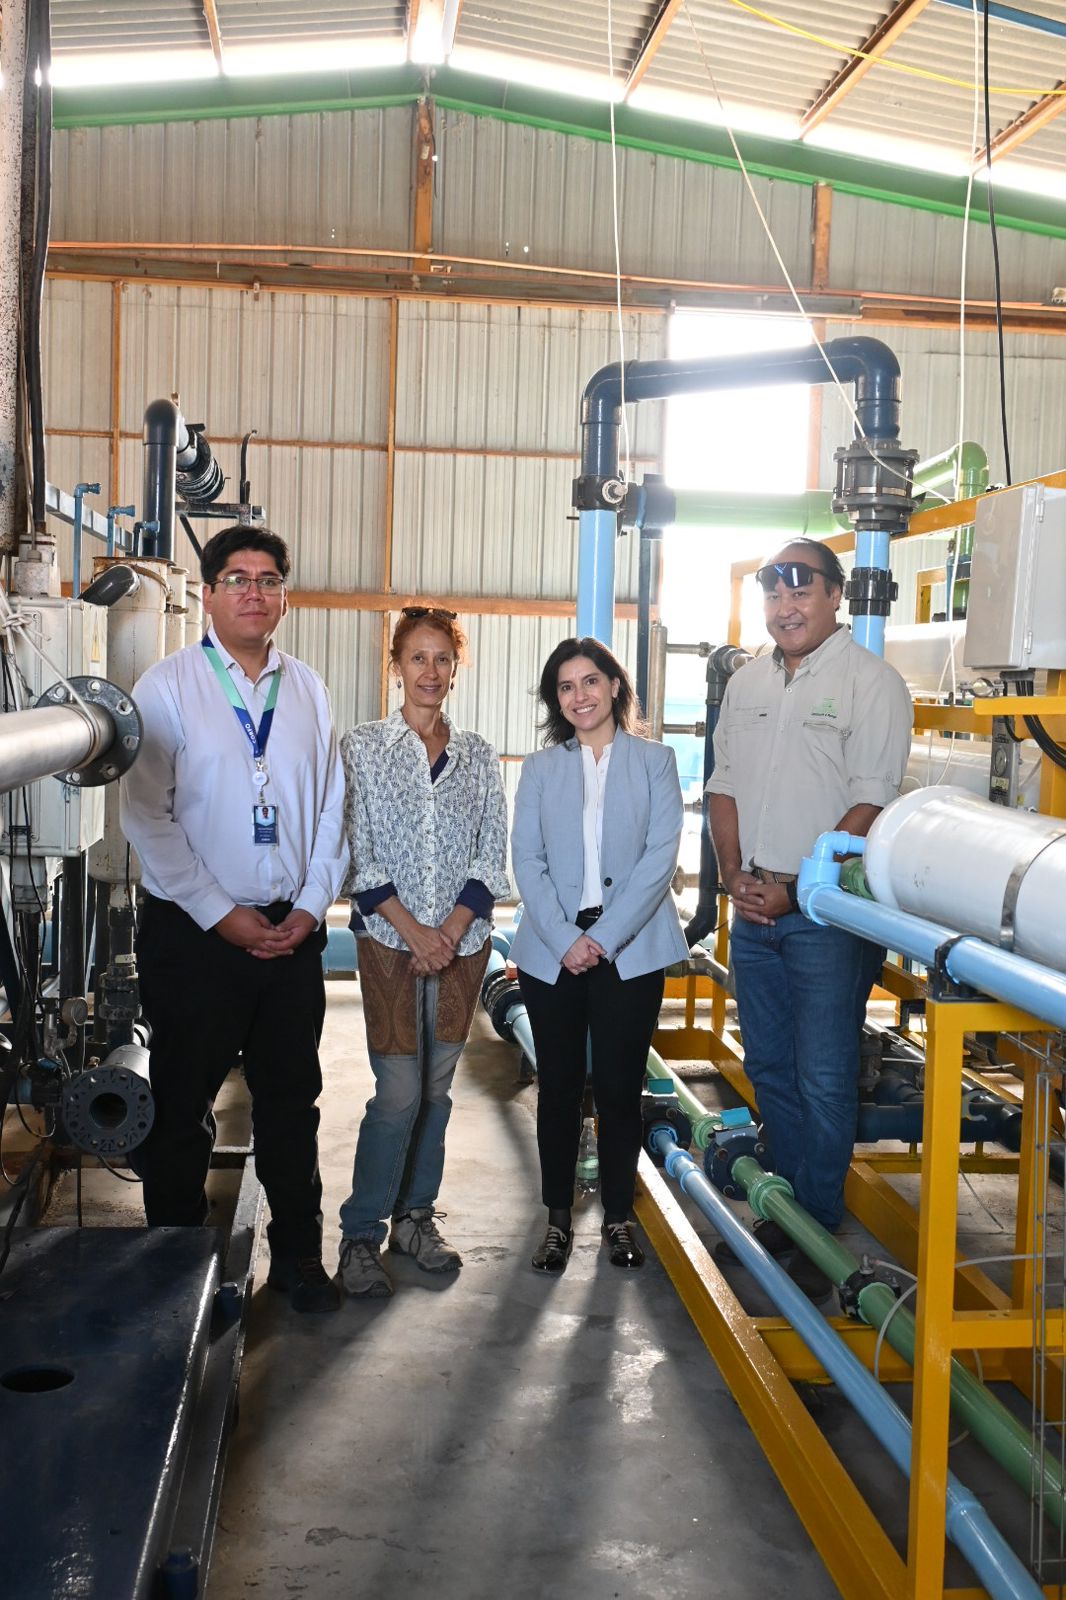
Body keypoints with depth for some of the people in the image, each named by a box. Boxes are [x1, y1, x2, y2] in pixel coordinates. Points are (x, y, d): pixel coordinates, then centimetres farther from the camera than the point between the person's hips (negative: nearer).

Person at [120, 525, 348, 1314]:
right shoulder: (169, 685, -5)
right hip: (194, 932, -3)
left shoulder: (308, 689, 6)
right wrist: (221, 915, -13)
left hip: (294, 931, 3)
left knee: (292, 1100, 13)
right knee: (183, 1103, 9)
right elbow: (147, 816, -10)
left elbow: (332, 807, 7)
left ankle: (298, 1255, 28)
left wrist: (311, 904, -4)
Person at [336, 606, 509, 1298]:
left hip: (462, 940, 3)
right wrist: (415, 931, -12)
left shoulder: (478, 754, 8)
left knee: (437, 1087, 10)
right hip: (390, 938, -3)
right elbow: (358, 853, -5)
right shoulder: (362, 747, 0)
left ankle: (416, 1216, 25)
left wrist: (452, 930, -8)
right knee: (399, 1092, -6)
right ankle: (361, 1235, 7)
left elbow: (492, 855, 4)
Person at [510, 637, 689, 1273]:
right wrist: (565, 939, -12)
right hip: (553, 949, 2)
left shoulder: (655, 761, 4)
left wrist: (605, 937, -13)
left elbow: (661, 857, -5)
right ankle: (559, 1217, 19)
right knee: (559, 1084, 7)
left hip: (630, 949, -1)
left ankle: (619, 1215, 19)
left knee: (621, 1084, 4)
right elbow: (528, 862, 2)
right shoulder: (541, 768, 9)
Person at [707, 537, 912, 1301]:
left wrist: (796, 887, -18)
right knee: (770, 1069, 15)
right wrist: (734, 874, 0)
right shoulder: (748, 682, 12)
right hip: (755, 909, 6)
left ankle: (819, 1228, 14)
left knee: (823, 1081, 0)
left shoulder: (871, 681, -8)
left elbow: (870, 806, -14)